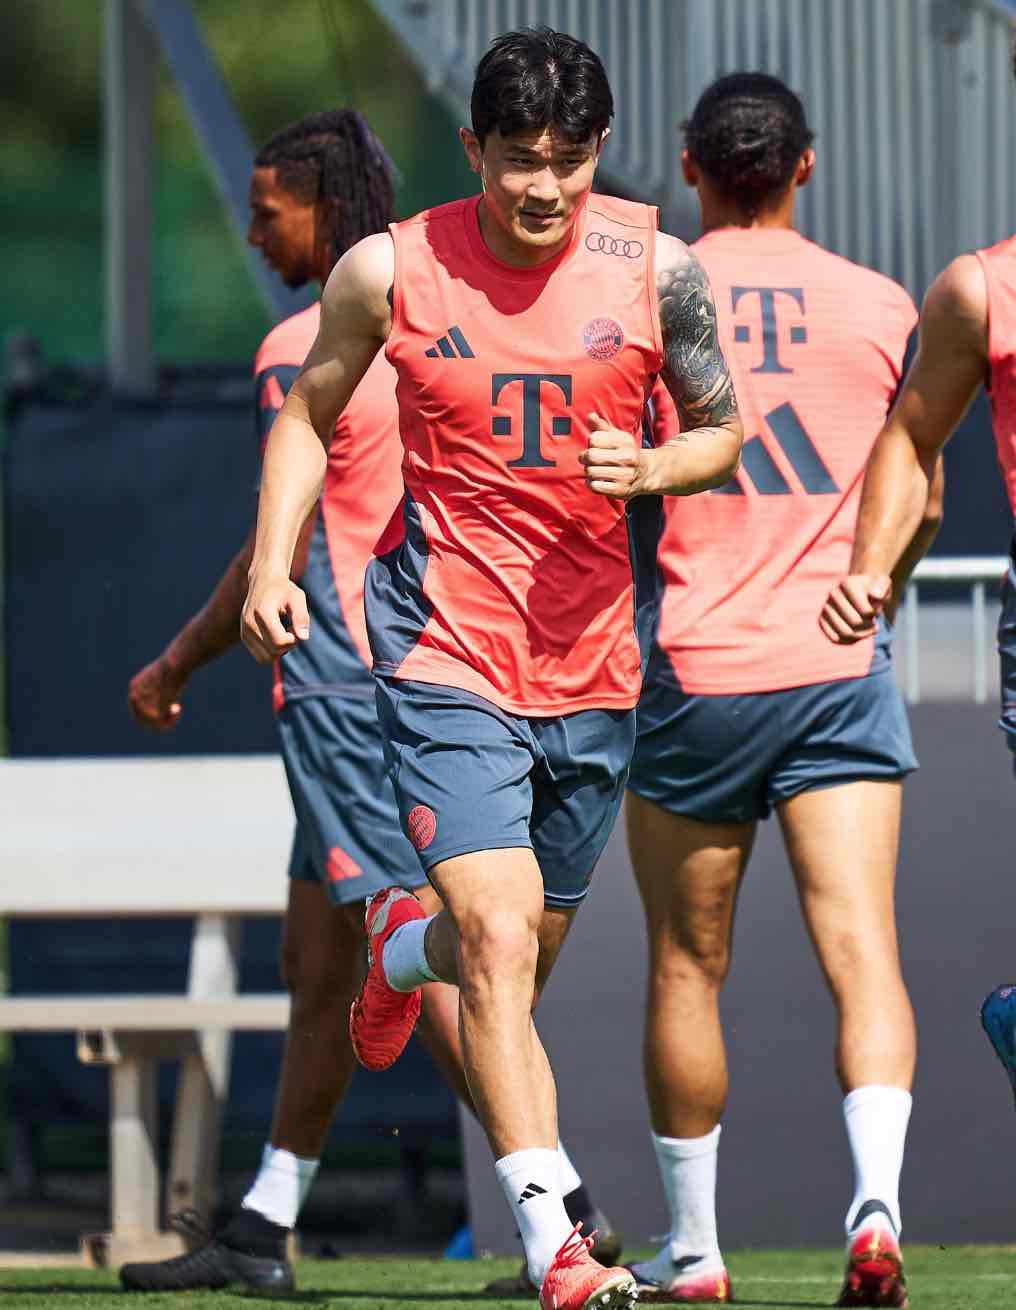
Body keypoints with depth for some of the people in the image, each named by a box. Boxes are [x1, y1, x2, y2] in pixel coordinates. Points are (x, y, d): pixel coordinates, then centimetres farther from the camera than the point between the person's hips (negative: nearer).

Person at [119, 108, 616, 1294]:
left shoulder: (301, 352, -12)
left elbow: (282, 550, -12)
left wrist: (174, 667, -2)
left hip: (345, 694, -9)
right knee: (315, 961, 13)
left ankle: (563, 1205, -17)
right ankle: (262, 1230, 18)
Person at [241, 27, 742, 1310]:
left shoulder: (655, 268, -3)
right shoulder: (389, 270, -6)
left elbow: (721, 429, 10)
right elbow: (308, 411, 11)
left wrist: (651, 469, -12)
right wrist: (271, 567, 0)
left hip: (594, 655, 3)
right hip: (444, 647, -3)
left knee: (526, 952, 17)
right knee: (500, 940, -19)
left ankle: (403, 946, 54)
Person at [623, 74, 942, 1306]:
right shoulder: (879, 305, 5)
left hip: (692, 666, -1)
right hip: (841, 671, 1)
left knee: (685, 966, 11)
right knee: (861, 947, -5)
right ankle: (876, 1203, -26)